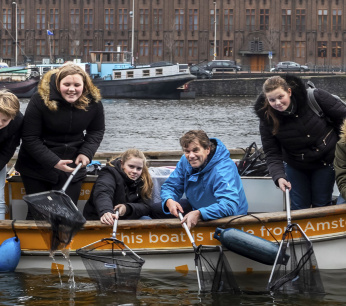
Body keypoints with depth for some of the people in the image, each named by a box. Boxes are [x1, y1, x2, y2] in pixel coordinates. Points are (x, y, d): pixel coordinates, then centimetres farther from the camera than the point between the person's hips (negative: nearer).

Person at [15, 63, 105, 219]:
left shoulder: (93, 102, -9)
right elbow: (30, 138, -17)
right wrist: (53, 162, -26)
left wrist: (86, 152, -12)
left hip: (72, 165, 2)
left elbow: (96, 131, 8)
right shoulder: (40, 100, -19)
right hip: (37, 165, -2)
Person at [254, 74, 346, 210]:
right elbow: (272, 154, -15)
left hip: (325, 162, -1)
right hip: (295, 167, 1)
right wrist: (279, 177, -32)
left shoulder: (314, 97, -24)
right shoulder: (267, 119, -19)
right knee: (299, 208, 7)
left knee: (322, 205, 9)